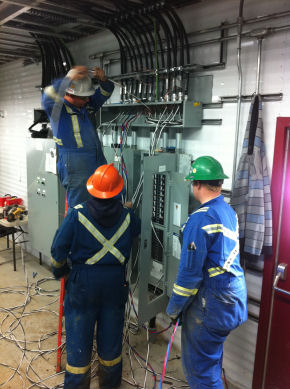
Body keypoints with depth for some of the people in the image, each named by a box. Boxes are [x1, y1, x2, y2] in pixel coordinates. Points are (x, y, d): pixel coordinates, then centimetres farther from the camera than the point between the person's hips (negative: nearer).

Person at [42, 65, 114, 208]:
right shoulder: (57, 108, -7)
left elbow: (104, 93, 15)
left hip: (98, 163, 7)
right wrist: (69, 78, -36)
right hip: (76, 169, -7)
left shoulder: (85, 104, 11)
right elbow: (48, 97, -28)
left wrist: (103, 79, -7)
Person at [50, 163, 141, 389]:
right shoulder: (128, 217, -8)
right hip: (116, 284, 3)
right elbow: (138, 229, 15)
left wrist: (60, 271, 10)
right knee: (111, 333, 19)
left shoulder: (76, 215, -16)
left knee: (79, 335, 14)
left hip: (83, 284, -2)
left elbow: (59, 249, -10)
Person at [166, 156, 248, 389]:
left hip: (210, 305, -9)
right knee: (212, 357, 27)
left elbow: (190, 271, -20)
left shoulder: (200, 219, -21)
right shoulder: (230, 212, 4)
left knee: (199, 366, 7)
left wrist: (174, 308, -9)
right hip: (235, 298, 9)